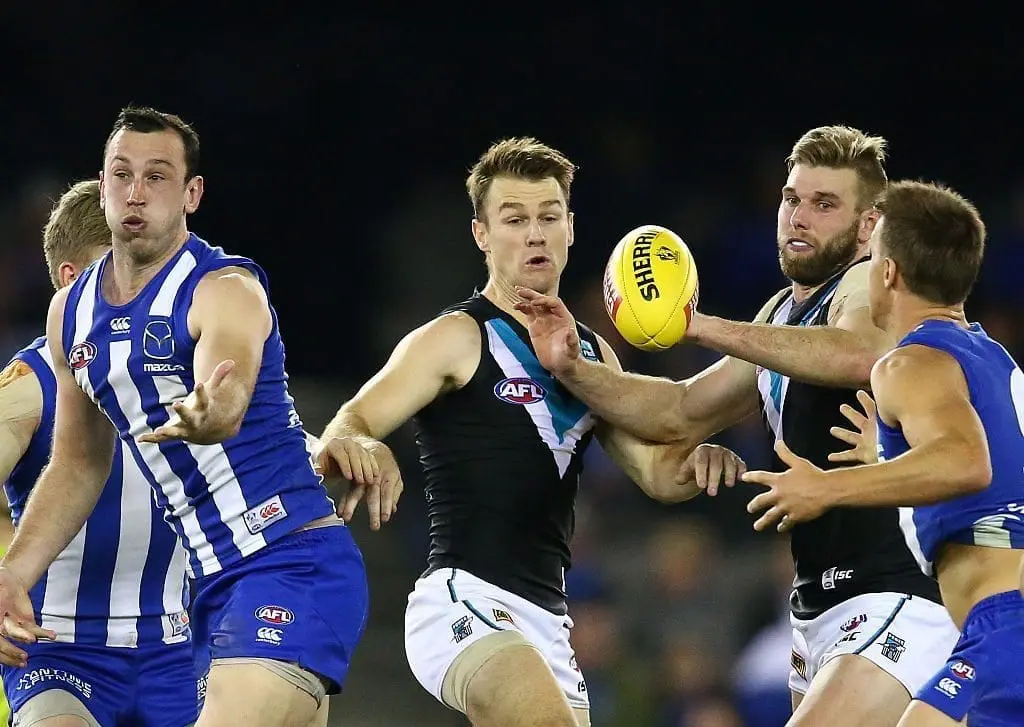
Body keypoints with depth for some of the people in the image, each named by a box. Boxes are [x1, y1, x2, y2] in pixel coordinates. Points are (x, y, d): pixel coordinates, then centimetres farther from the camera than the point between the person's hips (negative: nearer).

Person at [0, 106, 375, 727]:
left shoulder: (226, 291, -13)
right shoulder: (72, 314, 10)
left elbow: (229, 401, -35)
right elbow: (78, 466, 21)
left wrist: (205, 416, -59)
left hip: (296, 564, -8)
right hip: (215, 582, 9)